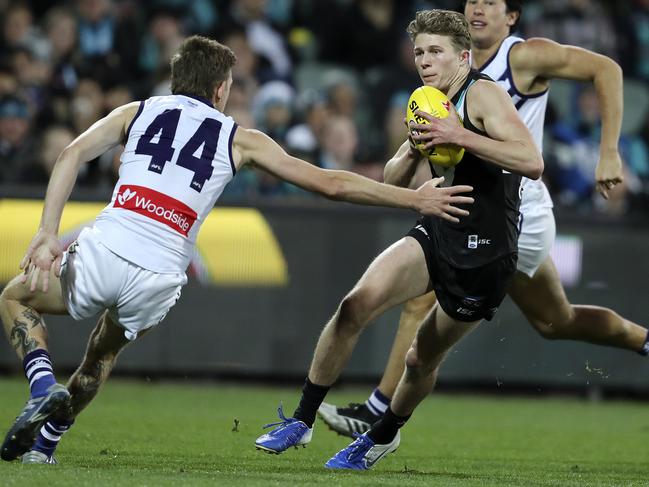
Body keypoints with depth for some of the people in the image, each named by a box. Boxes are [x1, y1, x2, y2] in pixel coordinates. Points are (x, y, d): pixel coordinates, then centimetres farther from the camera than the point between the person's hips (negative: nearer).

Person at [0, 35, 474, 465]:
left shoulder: (138, 111, 17)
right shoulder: (239, 140, 15)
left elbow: (72, 154, 2)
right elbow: (330, 183, 13)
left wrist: (48, 232, -3)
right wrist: (416, 199, 20)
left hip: (102, 252, -1)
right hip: (158, 278, 1)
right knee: (104, 351, 32)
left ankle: (44, 389, 1)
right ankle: (43, 443, 24)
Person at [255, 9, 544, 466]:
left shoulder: (482, 93, -13)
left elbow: (532, 161, -27)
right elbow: (392, 181, 18)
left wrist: (459, 136, -30)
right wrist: (414, 149, -5)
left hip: (483, 256, -6)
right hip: (435, 235, 6)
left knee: (423, 359, 9)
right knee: (356, 304, -17)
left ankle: (386, 433, 39)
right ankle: (302, 420, -8)